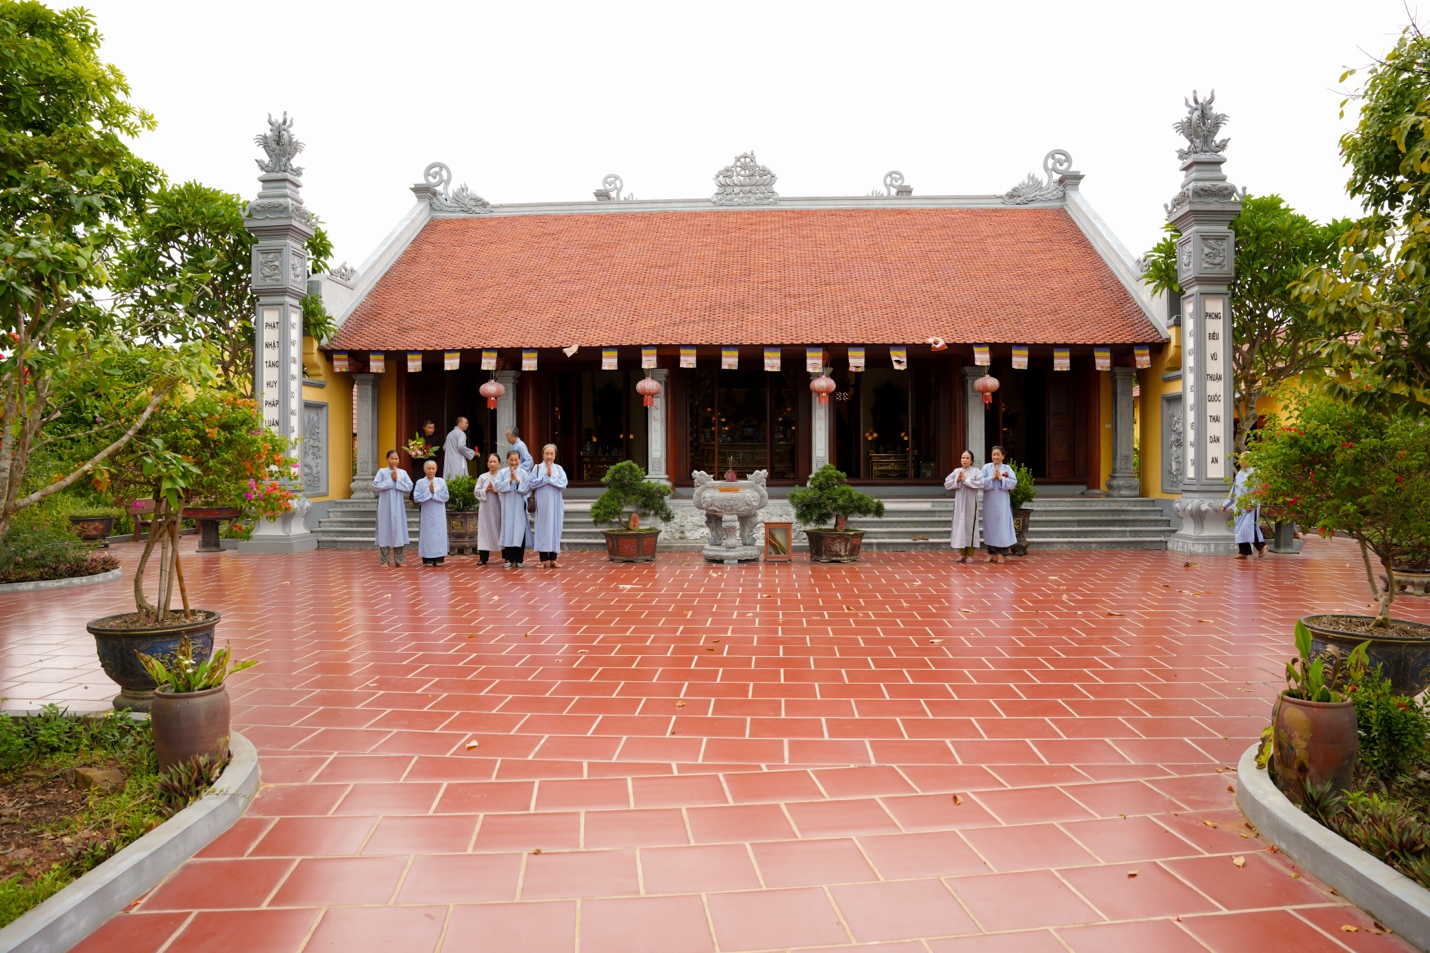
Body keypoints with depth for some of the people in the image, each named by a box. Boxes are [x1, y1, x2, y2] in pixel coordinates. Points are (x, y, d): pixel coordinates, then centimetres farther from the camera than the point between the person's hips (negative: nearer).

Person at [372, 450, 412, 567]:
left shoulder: (403, 472, 6)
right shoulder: (382, 472, 0)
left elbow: (410, 487, 0)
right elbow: (375, 485, -10)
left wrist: (397, 480, -10)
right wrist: (390, 479, -12)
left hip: (398, 506, 2)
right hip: (385, 506, -2)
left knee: (399, 530, 3)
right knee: (385, 530, 0)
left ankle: (399, 560, 9)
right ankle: (385, 561, 5)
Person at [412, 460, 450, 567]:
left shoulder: (441, 482, 4)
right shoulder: (420, 483, 1)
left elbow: (445, 497, -3)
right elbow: (416, 498, -7)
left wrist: (434, 492, -12)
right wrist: (428, 491, -13)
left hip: (439, 515, 1)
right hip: (426, 514, -1)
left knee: (439, 534, 1)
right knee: (427, 534, 0)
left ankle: (439, 558, 6)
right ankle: (428, 559, 4)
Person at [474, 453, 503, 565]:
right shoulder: (482, 477, 9)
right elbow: (477, 492, 5)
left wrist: (496, 491, -17)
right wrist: (486, 490, -11)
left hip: (499, 508, -2)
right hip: (486, 508, 2)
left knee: (501, 530, 1)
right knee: (485, 531, 2)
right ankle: (483, 558, 5)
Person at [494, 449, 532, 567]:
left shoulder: (523, 473, 3)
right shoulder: (502, 473, 4)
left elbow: (527, 489, -4)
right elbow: (498, 487, -6)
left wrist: (517, 480, -15)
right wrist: (509, 480, -14)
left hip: (519, 506, 0)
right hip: (507, 506, 0)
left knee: (519, 531, -1)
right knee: (508, 530, 2)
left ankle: (519, 559, 5)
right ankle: (509, 559, 9)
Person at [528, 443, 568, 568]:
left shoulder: (558, 468, 9)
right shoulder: (537, 468, 5)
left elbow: (563, 483, -4)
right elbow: (531, 483, -6)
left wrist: (550, 477, -12)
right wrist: (546, 476, -10)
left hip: (555, 504, 2)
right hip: (542, 504, -2)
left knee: (555, 527, 1)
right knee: (543, 528, -2)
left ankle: (553, 558, 6)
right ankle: (544, 559, 0)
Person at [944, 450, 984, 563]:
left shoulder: (976, 471, -1)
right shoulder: (956, 471, 9)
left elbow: (981, 483, -15)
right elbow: (946, 484, 4)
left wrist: (966, 480, -15)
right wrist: (957, 480, -11)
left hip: (970, 503, -3)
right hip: (959, 503, 3)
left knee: (970, 525, -1)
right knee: (960, 525, 5)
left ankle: (970, 554, 5)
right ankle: (962, 553, 12)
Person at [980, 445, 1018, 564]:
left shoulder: (1007, 469, 5)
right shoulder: (986, 467, 6)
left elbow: (1014, 482, -6)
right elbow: (982, 482, -4)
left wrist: (1001, 478, -14)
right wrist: (992, 477, -15)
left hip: (1002, 502, -1)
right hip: (989, 501, 1)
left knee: (1002, 525, -4)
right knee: (990, 525, 4)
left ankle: (1002, 553, 0)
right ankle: (992, 553, 11)